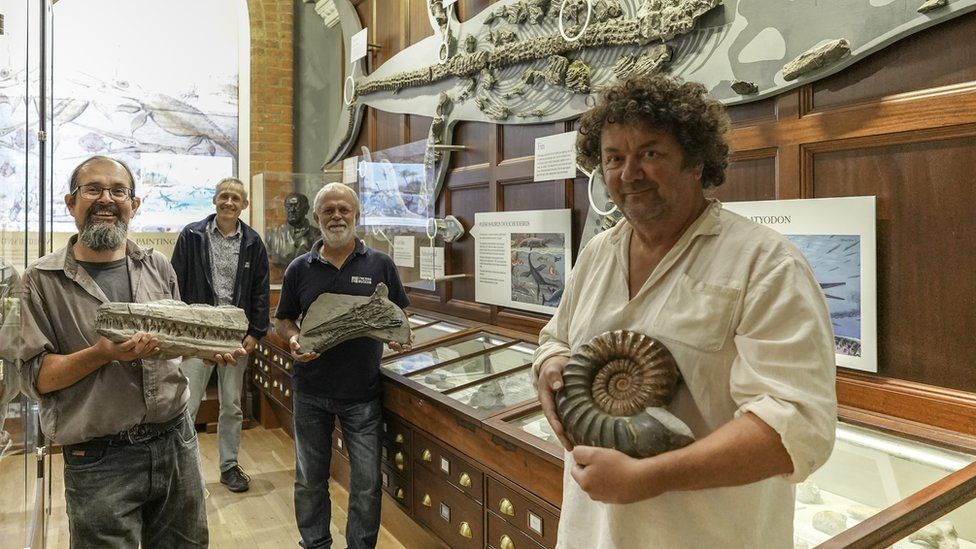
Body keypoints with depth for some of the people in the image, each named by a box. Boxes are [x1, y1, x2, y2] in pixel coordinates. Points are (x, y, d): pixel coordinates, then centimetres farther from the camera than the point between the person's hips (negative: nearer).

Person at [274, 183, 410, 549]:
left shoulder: (380, 265, -2)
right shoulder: (299, 269, 2)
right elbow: (282, 321, 10)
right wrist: (293, 339, -11)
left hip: (363, 393, -1)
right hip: (311, 392, 2)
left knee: (367, 483, 5)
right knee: (310, 480, 15)